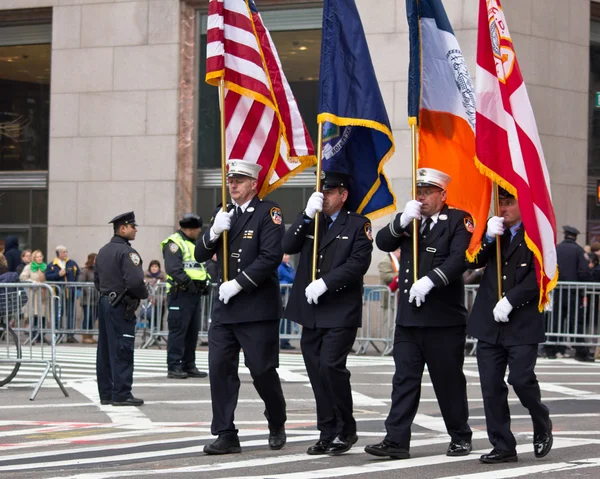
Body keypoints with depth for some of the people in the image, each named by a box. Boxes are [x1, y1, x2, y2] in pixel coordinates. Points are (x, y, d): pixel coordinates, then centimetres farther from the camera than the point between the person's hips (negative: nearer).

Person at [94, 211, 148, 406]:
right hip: (121, 307, -9)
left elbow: (96, 279, 20)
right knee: (122, 351, -6)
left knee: (105, 350, 11)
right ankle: (121, 394, -5)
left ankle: (105, 393, 15)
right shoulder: (126, 252, -15)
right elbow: (135, 281, -23)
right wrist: (144, 294, -6)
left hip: (104, 302, 9)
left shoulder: (103, 251, 14)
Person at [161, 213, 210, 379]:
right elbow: (173, 268, -20)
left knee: (192, 331, 12)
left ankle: (189, 366, 18)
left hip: (194, 294, 10)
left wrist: (206, 282, 7)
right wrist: (188, 283, -26)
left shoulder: (193, 244, 23)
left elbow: (201, 265, 24)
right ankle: (174, 367, -7)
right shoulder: (174, 243, -8)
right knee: (178, 331, -9)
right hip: (180, 293, -10)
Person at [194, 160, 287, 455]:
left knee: (262, 370, 0)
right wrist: (213, 233, -8)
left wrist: (238, 284, -16)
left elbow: (271, 257, -16)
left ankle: (277, 426, 23)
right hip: (225, 308, 6)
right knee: (219, 368, -2)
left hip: (258, 307, -6)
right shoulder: (224, 214, 14)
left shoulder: (268, 213, -6)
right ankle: (226, 436, 2)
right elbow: (200, 255, 11)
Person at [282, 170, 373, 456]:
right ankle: (328, 433, 13)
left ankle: (346, 430, -2)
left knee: (330, 366, -16)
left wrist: (325, 283, -19)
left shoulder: (357, 225, 1)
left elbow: (358, 263, -11)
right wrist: (307, 215, -9)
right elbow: (288, 247, 1)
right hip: (311, 312, 5)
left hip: (341, 313, -5)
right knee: (317, 373, 5)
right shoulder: (310, 223, 16)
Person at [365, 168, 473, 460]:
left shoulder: (458, 221, -3)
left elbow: (459, 258, -17)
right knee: (404, 379, 1)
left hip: (444, 318, -5)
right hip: (408, 316, 5)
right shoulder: (409, 219, 14)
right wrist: (402, 222, -15)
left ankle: (460, 438, 19)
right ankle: (396, 441, 0)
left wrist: (430, 280, -28)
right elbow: (383, 243, 2)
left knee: (448, 381, 5)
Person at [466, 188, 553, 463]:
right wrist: (488, 239, -10)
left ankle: (542, 424, 18)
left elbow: (538, 276, -12)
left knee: (521, 378, -12)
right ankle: (502, 446, 9)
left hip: (523, 323, -5)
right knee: (491, 386, 1)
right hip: (489, 323, 5)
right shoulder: (495, 230, 14)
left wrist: (510, 301, -18)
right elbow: (473, 262, 5)